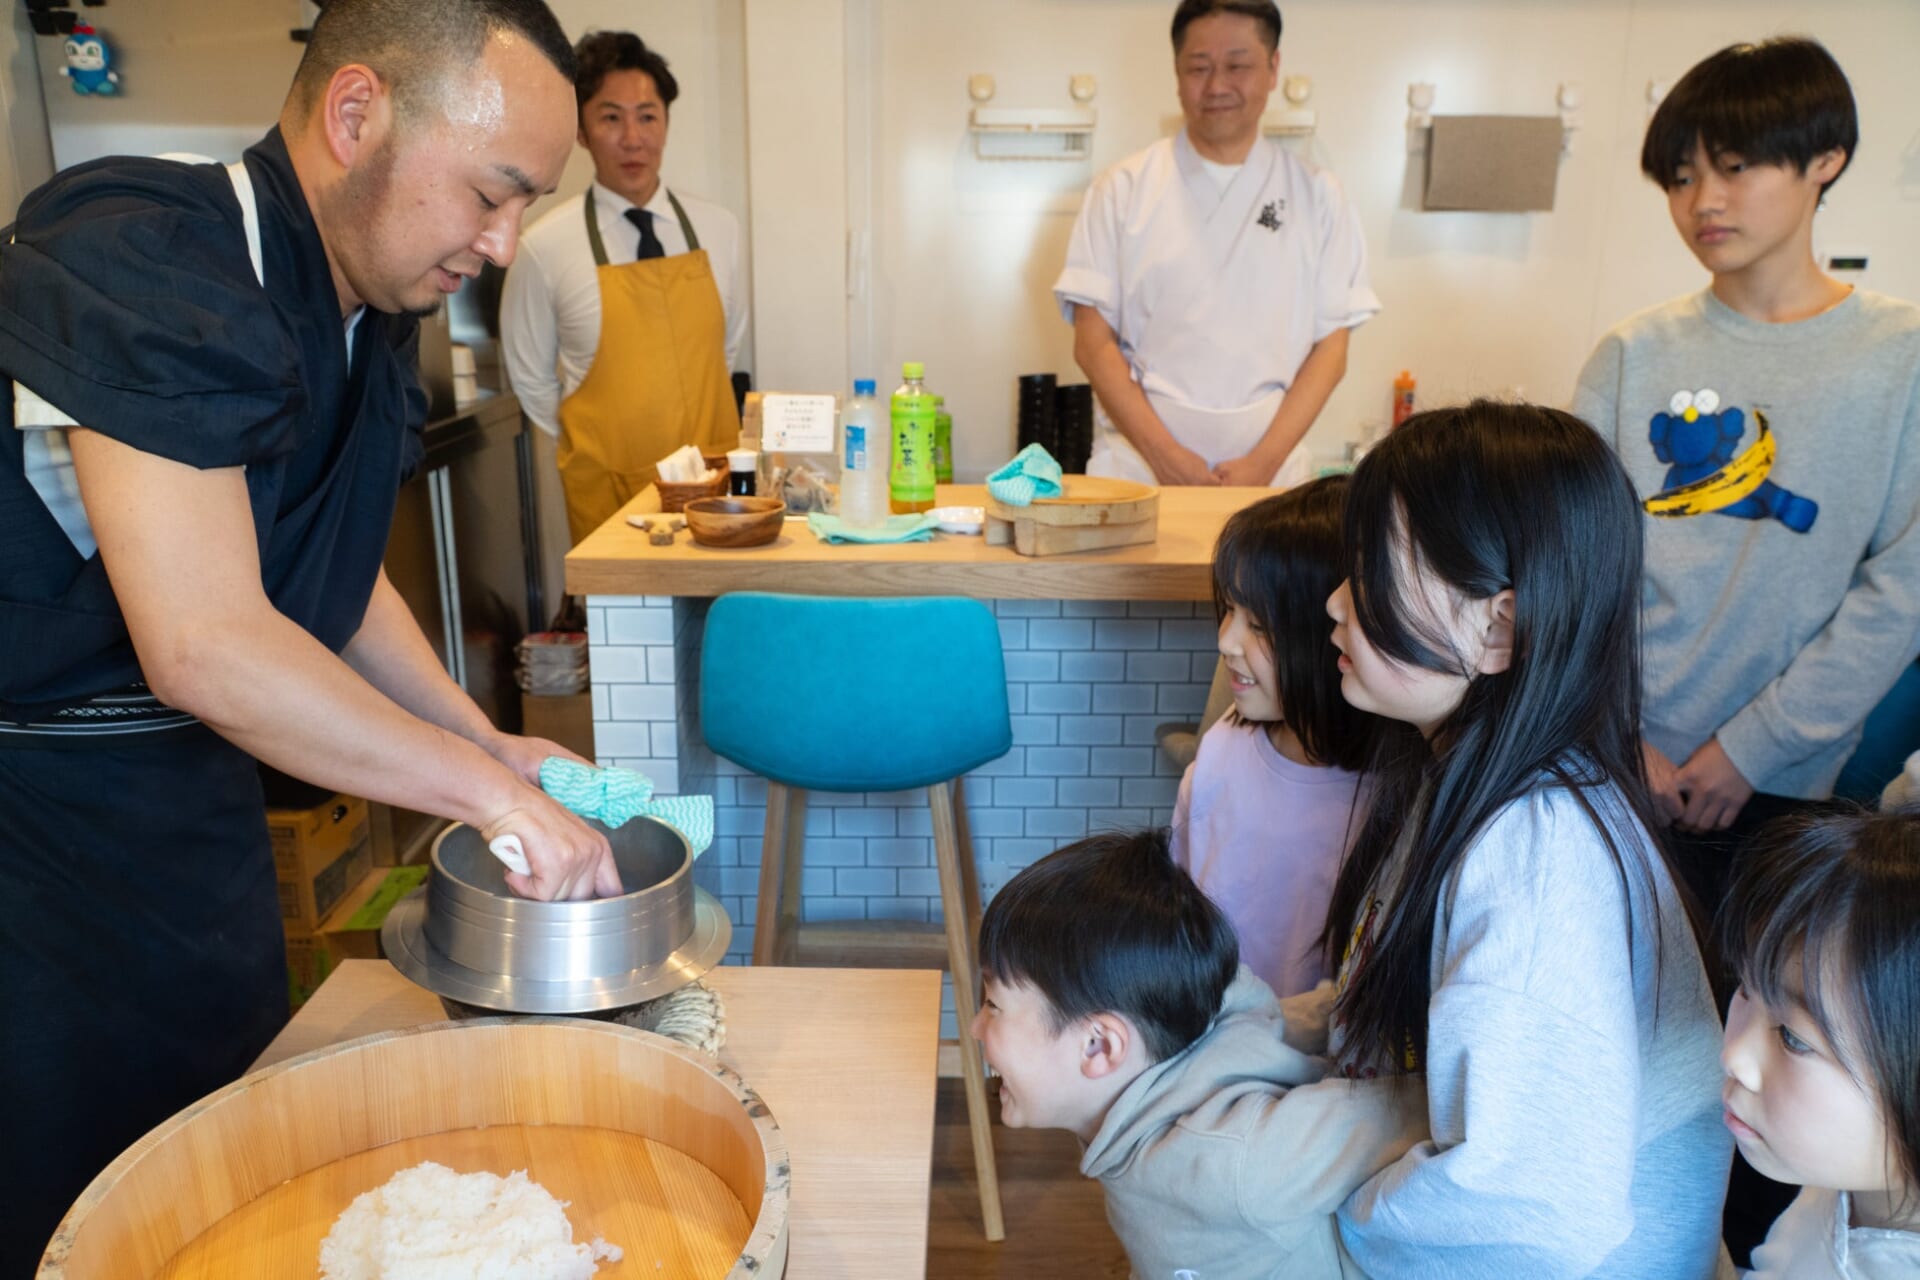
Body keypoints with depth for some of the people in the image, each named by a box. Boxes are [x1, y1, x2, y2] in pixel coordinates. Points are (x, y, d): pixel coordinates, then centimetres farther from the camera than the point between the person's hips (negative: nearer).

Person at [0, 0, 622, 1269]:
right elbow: (205, 645, -31)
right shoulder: (148, 265, -26)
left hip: (188, 783, 8)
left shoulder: (371, 320, 2)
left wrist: (485, 741, 4)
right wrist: (491, 790, -24)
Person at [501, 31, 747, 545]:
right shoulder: (545, 246, -8)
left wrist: (697, 451, 11)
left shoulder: (718, 229, 0)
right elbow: (530, 376, 2)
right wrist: (596, 449, 6)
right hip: (607, 487, -2)